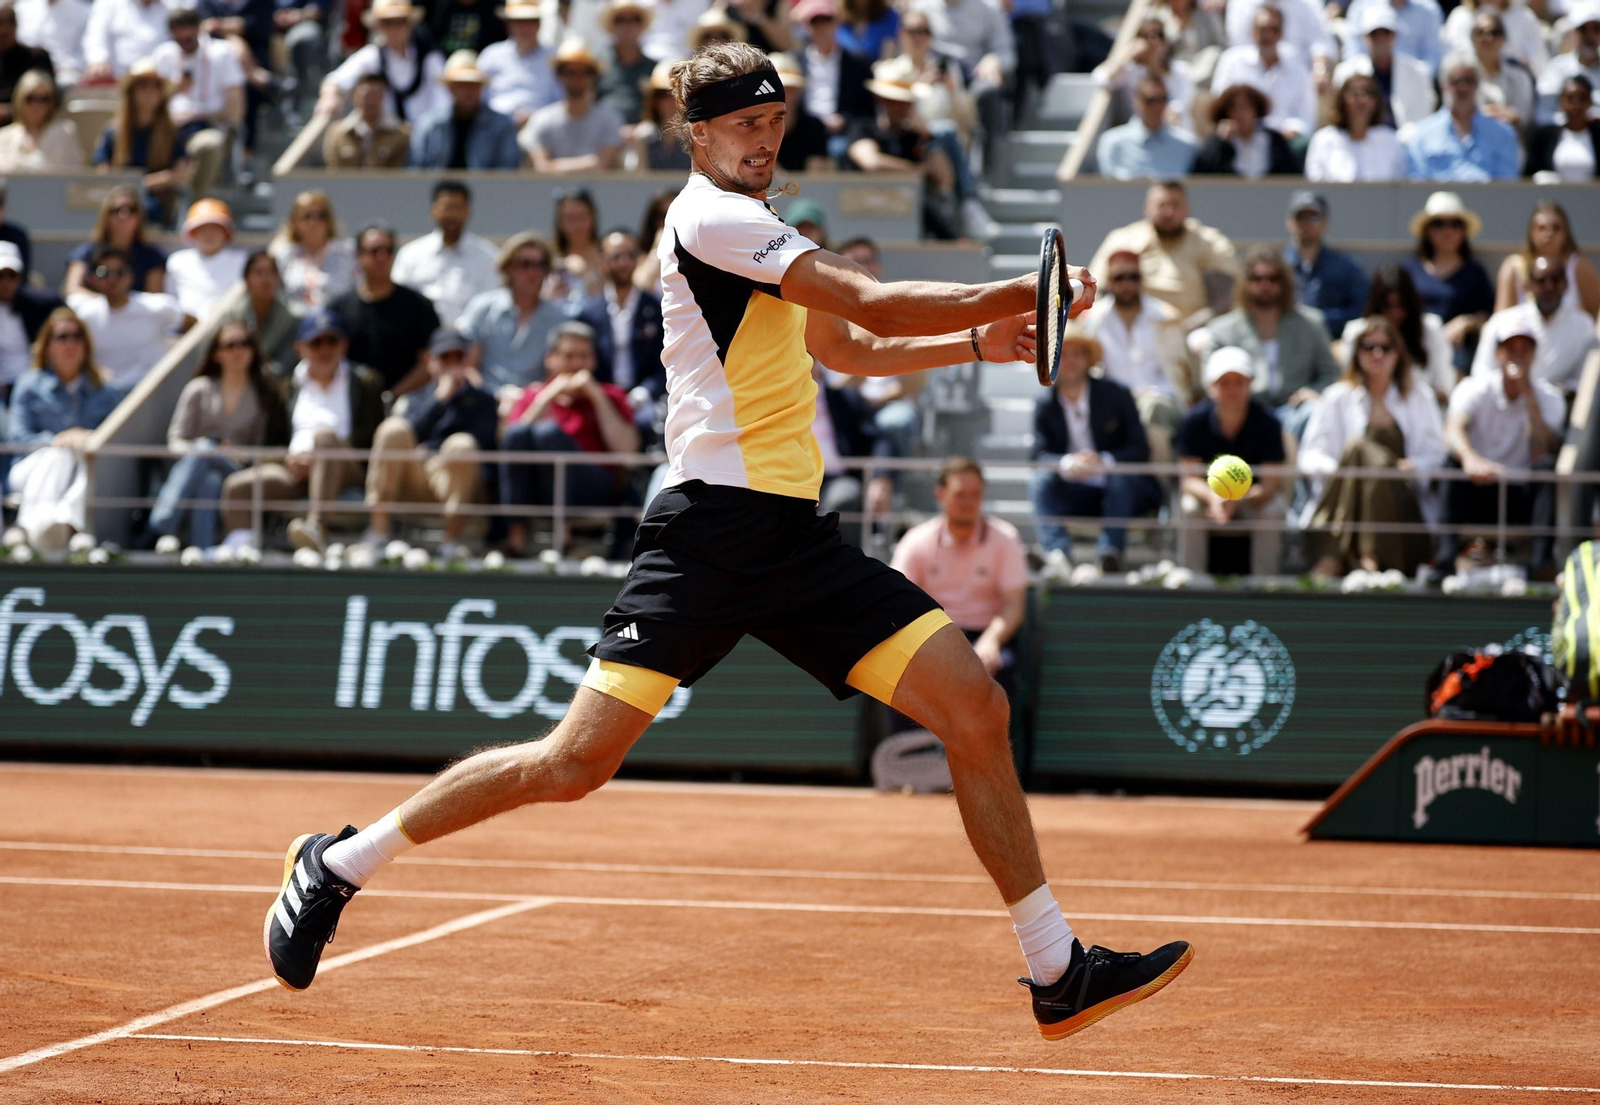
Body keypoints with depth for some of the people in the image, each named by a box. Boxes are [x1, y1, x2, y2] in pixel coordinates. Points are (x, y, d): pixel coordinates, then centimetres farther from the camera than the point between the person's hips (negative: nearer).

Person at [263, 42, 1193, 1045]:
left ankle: (1058, 973, 2)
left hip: (798, 534, 9)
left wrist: (978, 340, 21)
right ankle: (339, 865, 5)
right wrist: (1029, 292, -7)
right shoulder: (711, 215, -8)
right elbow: (873, 305, -14)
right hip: (713, 527, -9)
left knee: (976, 707, -3)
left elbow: (848, 344, 36)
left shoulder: (755, 228, 22)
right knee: (578, 760, -12)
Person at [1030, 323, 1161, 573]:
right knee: (1041, 482, -26)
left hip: (1121, 489, -1)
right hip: (1077, 494, 1)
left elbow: (1141, 450, -5)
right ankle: (1056, 552, -47)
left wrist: (1104, 462, -25)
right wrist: (1067, 464, -30)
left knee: (1120, 476, -34)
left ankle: (1110, 551, -49)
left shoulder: (1116, 395, 1)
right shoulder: (1045, 407, 6)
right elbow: (1040, 455, -6)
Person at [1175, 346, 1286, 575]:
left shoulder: (1268, 423, -17)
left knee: (1272, 511, -31)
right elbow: (1190, 479, -14)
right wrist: (1213, 497, -38)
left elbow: (1270, 485, -20)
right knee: (1189, 509, -30)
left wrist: (1239, 500, -41)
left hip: (1254, 496, 0)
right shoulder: (1194, 421, -15)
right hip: (1208, 493, 1)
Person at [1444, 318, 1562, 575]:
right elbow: (1454, 428, -28)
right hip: (1476, 494, -1)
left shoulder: (1549, 398, 0)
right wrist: (1471, 458, -52)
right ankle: (1449, 554, -38)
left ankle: (1544, 560, -37)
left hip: (1522, 500, 1)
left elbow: (1540, 454, -17)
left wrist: (1528, 395, -19)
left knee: (1549, 466, -28)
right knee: (1455, 458, -30)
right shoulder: (1475, 389, -5)